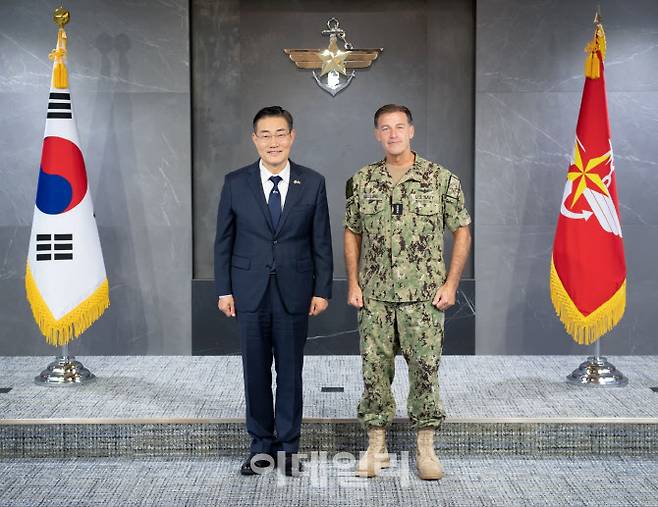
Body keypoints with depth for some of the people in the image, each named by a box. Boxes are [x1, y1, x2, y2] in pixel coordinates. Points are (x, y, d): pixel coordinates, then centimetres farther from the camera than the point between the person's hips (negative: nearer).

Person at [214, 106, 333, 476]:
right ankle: (262, 445, 21)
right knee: (256, 372, 8)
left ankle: (288, 446, 20)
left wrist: (322, 290, -2)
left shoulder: (313, 183, 0)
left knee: (290, 372, 7)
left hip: (294, 292, 0)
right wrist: (224, 290, 1)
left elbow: (321, 242, 2)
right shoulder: (235, 183, 0)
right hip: (250, 292, 1)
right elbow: (224, 240, 4)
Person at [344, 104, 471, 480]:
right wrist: (353, 282, 4)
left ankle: (426, 448, 14)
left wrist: (451, 283, -6)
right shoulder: (361, 182, 6)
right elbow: (352, 233, 13)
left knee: (426, 368, 1)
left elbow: (462, 231, 2)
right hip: (375, 296, 2)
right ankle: (377, 446, 18)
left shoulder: (442, 179, -1)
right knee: (375, 369, 6)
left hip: (424, 295, -2)